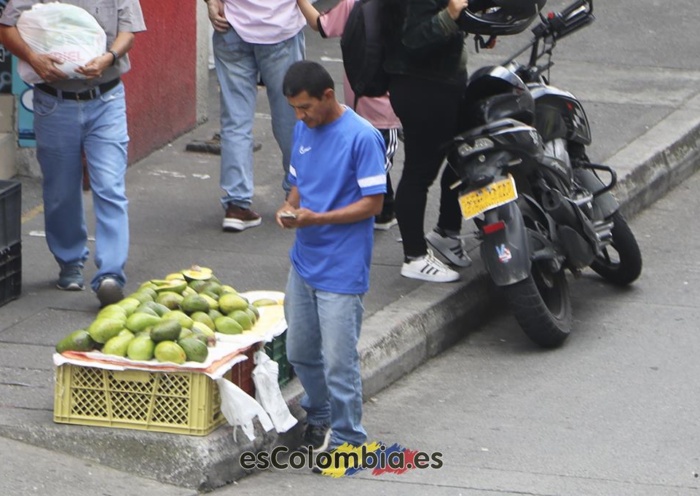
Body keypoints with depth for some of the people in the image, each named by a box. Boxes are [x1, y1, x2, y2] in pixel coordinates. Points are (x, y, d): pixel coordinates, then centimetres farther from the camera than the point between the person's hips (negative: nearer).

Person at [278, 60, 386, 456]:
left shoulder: (362, 137, -16)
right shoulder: (304, 130, 7)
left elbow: (373, 203, -15)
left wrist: (316, 218, -23)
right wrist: (290, 208, -3)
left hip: (342, 270, -8)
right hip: (304, 260, 8)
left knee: (338, 359, -4)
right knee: (300, 352, 17)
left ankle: (346, 438, 8)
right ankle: (319, 417, 36)